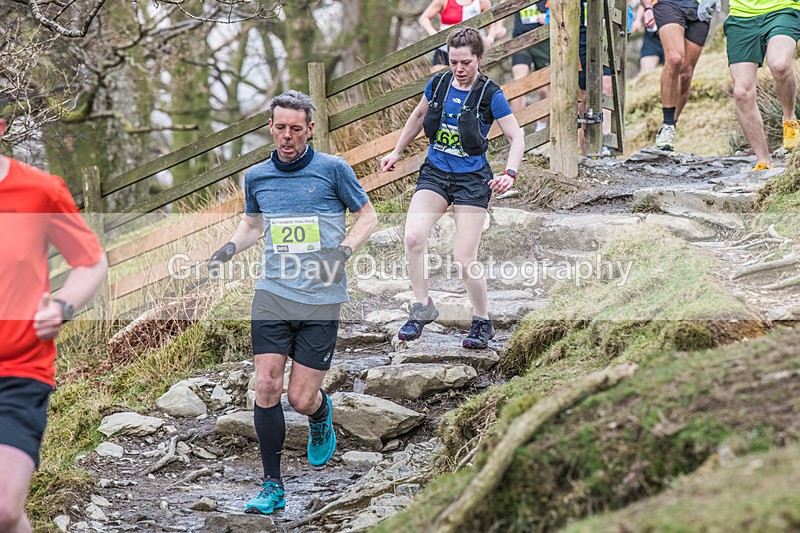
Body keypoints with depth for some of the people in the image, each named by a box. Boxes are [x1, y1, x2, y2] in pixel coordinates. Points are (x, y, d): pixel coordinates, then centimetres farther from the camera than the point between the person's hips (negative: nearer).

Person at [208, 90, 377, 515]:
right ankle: (272, 486, 3)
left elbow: (367, 216, 6)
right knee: (267, 386, -8)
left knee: (301, 399, -3)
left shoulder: (333, 169, -3)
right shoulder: (256, 177, 7)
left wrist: (344, 251, -11)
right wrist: (230, 248, 4)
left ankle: (321, 413, 36)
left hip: (321, 300, -3)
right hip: (273, 294, 3)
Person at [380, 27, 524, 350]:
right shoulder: (438, 84, 2)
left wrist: (509, 173, -22)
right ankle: (422, 307, -3)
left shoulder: (490, 95, -10)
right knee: (413, 238, -21)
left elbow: (517, 138, -6)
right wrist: (397, 152, 25)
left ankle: (482, 322, 15)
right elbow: (418, 116, 22)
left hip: (471, 179, -3)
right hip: (435, 173, 4)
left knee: (464, 260, -8)